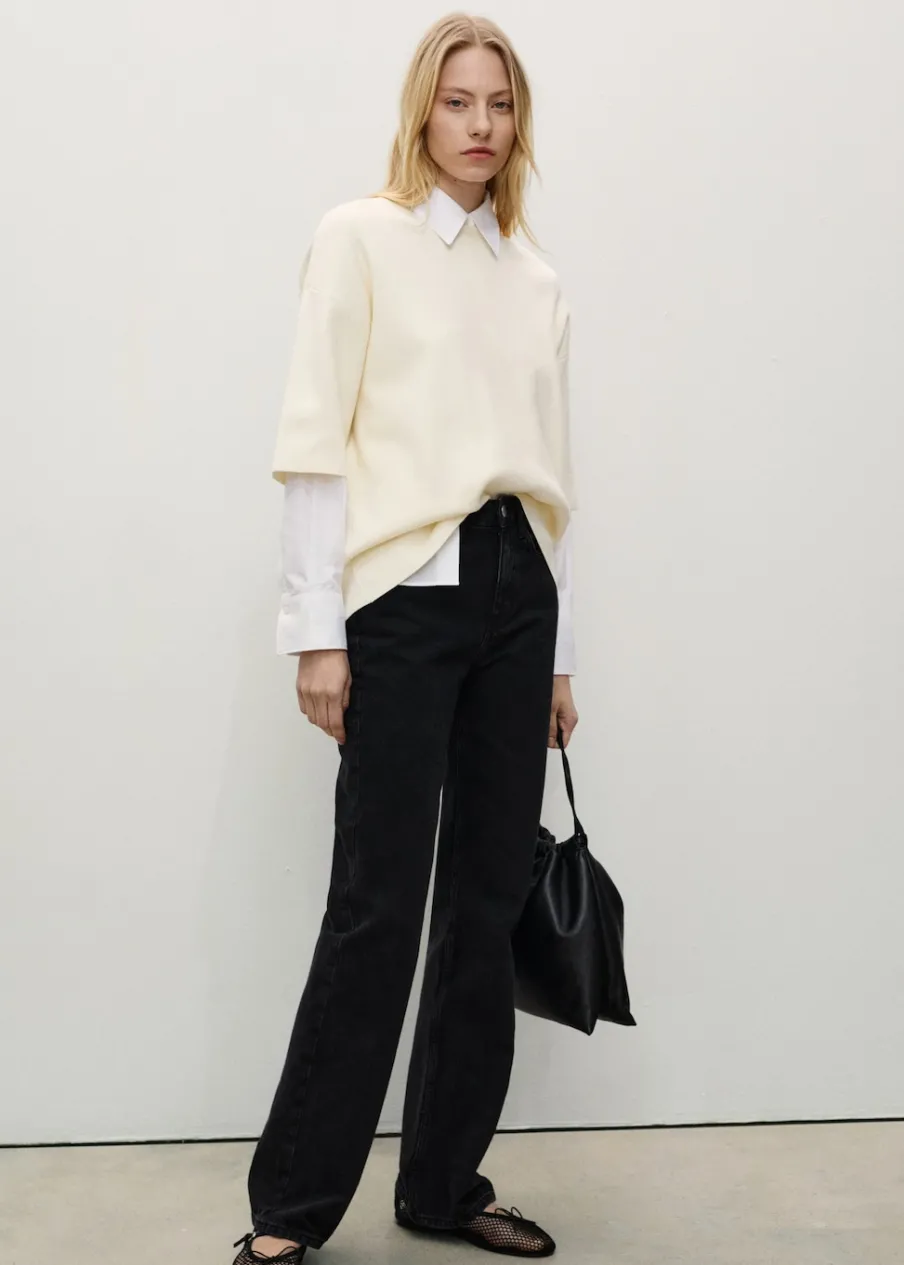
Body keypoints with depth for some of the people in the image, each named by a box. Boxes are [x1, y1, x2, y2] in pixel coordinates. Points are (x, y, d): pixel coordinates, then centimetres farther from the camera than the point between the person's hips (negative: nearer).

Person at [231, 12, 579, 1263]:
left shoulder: (537, 279, 15)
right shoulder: (360, 237, 2)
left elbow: (551, 468, 15)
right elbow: (316, 443, -5)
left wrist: (560, 653, 13)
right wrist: (318, 632, -11)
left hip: (517, 592, 5)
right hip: (405, 590, -5)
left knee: (489, 901, 7)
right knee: (380, 905, -5)